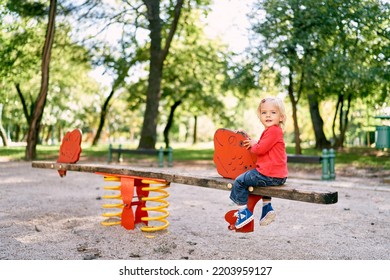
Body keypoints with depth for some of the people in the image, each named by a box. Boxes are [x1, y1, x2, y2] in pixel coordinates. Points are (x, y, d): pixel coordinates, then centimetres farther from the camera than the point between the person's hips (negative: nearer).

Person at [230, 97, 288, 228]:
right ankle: (267, 208, 40)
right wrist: (254, 143, 12)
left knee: (239, 181, -5)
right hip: (278, 175, 11)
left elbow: (260, 149, -19)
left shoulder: (273, 130, -17)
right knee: (263, 181, 42)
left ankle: (244, 212, 0)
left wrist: (253, 144, 0)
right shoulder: (274, 130, 18)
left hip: (270, 175, -11)